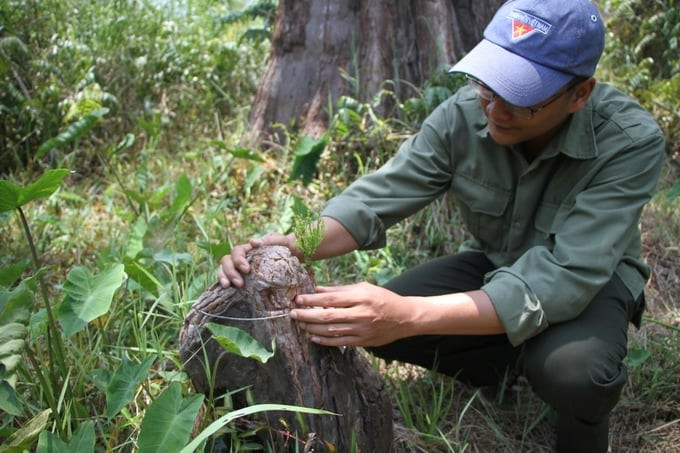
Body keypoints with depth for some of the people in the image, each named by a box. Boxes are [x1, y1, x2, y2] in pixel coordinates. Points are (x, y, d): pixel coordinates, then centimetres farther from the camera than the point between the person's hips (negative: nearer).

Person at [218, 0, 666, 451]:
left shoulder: (630, 141, -31)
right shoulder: (464, 114, -21)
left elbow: (566, 277, -40)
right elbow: (377, 197, -19)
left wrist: (409, 316, -51)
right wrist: (292, 246, -40)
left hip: (590, 277, -4)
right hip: (494, 263, 4)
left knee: (571, 368, -37)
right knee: (371, 323, -15)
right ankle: (517, 363, 7)